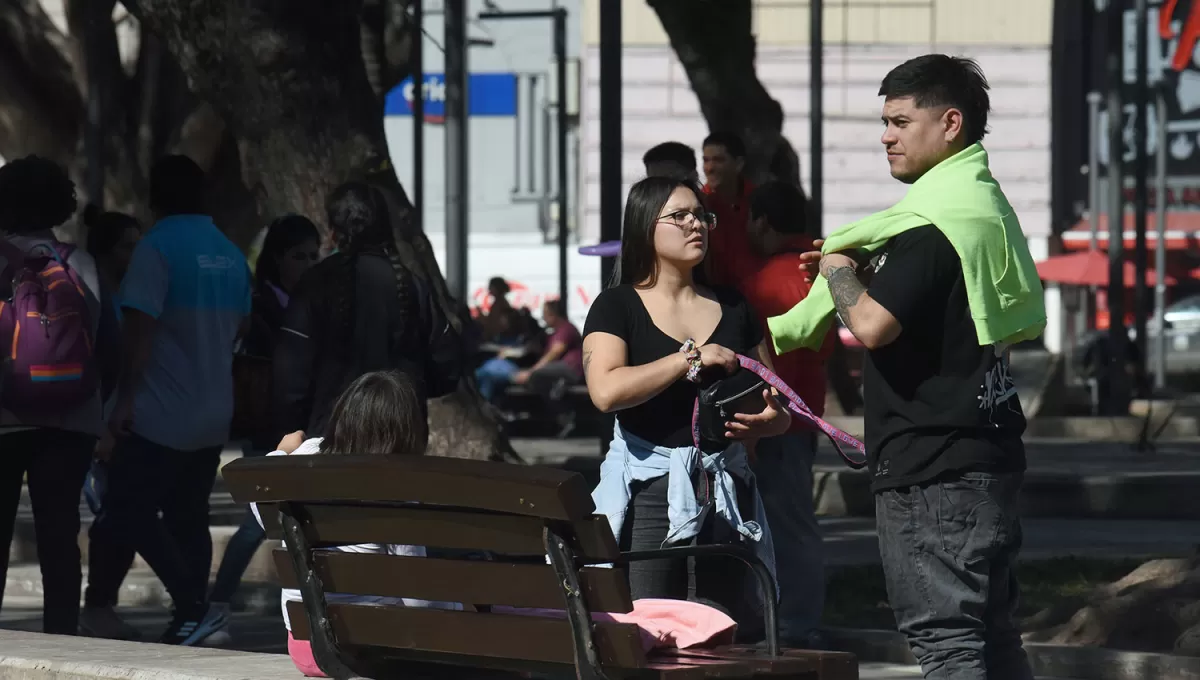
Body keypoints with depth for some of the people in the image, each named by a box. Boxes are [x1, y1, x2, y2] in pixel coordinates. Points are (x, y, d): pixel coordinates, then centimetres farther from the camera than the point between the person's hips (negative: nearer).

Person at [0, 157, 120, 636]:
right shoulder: (83, 268, 2)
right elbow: (110, 349, 3)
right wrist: (97, 404, 14)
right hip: (72, 422, 2)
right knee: (59, 533, 4)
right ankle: (62, 631, 0)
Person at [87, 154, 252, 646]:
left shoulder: (158, 247, -12)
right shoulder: (231, 254, 10)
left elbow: (140, 328, -19)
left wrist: (126, 397, -17)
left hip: (161, 413, -7)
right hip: (214, 414, 7)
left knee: (128, 513, -6)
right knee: (188, 517, 12)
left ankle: (192, 608, -17)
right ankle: (191, 616, 11)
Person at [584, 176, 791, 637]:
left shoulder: (733, 308, 15)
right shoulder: (617, 307, 2)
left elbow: (776, 408, 21)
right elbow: (605, 390, -16)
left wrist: (769, 421, -3)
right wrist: (690, 358, -13)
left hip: (724, 492, 4)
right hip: (649, 490, -4)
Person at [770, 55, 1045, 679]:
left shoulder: (931, 221, -17)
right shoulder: (988, 204, 15)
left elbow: (872, 324, -27)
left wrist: (838, 270, -6)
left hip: (930, 469, -10)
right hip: (986, 456, 10)